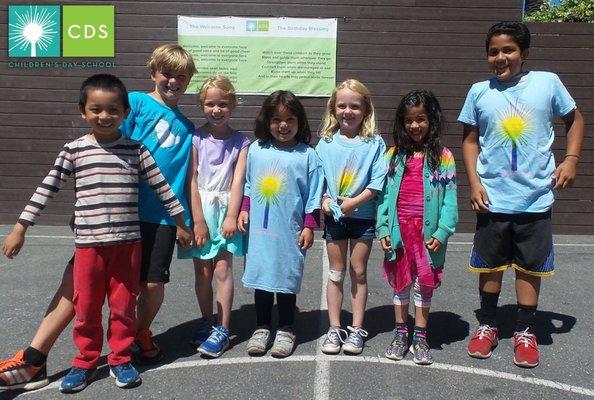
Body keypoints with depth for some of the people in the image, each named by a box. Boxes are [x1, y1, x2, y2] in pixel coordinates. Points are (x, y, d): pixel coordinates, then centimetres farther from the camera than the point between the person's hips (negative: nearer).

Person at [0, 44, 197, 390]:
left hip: (161, 218, 3)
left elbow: (188, 178, 17)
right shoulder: (135, 102, 4)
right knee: (77, 277, -5)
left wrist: (192, 221, 13)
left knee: (152, 284, 1)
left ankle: (142, 334, 34)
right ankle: (33, 361, 3)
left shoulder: (187, 127, 15)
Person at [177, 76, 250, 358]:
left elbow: (238, 181, -4)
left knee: (222, 269, -3)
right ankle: (206, 321, 26)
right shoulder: (196, 138, -1)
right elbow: (192, 180, -4)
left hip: (225, 209, -1)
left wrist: (232, 217, -12)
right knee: (202, 271, 8)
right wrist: (198, 220, -8)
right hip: (200, 208, 1)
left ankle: (222, 329, 7)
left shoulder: (240, 142, 1)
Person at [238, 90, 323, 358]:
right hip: (259, 229, 3)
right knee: (260, 277, 11)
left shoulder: (307, 155, -4)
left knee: (286, 279, 8)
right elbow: (248, 184, 13)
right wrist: (244, 210, 4)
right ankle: (262, 328, 27)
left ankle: (286, 330, 25)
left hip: (289, 231, -2)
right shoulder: (256, 150, 4)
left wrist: (309, 227, -4)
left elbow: (313, 195, -2)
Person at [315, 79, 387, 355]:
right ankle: (334, 329, 20)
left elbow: (378, 180, -10)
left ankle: (356, 329, 19)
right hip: (334, 216, 2)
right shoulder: (326, 142, 2)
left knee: (359, 271, 8)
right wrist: (324, 200, -13)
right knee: (336, 272, 10)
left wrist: (354, 201, -18)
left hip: (363, 215, -1)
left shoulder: (374, 143, -5)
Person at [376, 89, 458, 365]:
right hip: (399, 229, 2)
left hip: (427, 229, -2)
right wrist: (382, 228, -3)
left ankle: (420, 338, 22)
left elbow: (449, 198, -5)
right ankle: (400, 334, 27)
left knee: (424, 283, 8)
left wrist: (442, 232, -13)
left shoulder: (442, 156, -2)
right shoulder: (393, 155, 4)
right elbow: (384, 194, 3)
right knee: (400, 281, 12)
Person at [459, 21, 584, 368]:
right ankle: (487, 325, 29)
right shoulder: (479, 92, 1)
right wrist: (474, 182, -2)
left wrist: (571, 159, -2)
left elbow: (575, 119, 11)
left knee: (530, 265, 9)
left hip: (536, 195, 0)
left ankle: (526, 332, 24)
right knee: (490, 264, 12)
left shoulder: (548, 83, -1)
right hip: (492, 196, 1)